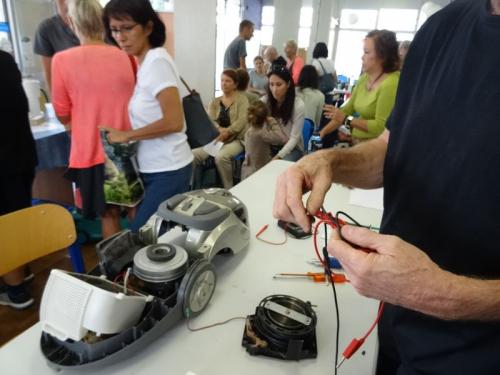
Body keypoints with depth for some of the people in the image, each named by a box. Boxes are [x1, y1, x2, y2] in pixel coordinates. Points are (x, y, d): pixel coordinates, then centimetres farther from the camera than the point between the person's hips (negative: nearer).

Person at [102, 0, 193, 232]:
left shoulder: (156, 61, -15)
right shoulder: (145, 62, 10)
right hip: (155, 169, 8)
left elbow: (174, 122, -23)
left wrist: (127, 135, -14)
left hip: (167, 171, -8)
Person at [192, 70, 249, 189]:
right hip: (216, 138, 4)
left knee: (221, 157, -35)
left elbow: (242, 120, -10)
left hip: (235, 139, -4)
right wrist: (220, 129, -22)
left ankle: (228, 190, -17)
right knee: (193, 155, -21)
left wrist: (227, 132, -25)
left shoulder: (241, 98, 5)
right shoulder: (214, 102, 17)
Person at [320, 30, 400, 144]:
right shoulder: (364, 78, 3)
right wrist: (323, 131, 0)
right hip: (357, 144, 7)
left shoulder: (390, 83, -20)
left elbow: (380, 127, -22)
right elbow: (347, 109, 8)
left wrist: (347, 119, -18)